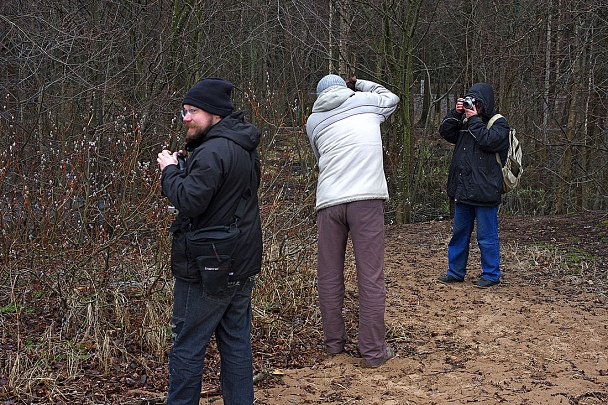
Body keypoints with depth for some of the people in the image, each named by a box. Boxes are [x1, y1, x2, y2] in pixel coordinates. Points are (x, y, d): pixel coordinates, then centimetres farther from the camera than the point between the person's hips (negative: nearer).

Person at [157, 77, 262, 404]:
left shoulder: (213, 151, -19)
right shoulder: (243, 148, 12)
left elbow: (188, 201, -25)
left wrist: (170, 170, -9)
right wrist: (181, 169, 9)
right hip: (242, 267, 9)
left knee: (187, 347, 2)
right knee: (237, 344, 14)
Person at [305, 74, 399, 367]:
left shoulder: (314, 120, 17)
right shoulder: (365, 101, 13)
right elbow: (391, 98, 32)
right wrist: (359, 84, 38)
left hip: (329, 200, 2)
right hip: (367, 198, -2)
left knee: (329, 276, 14)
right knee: (371, 277, 0)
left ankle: (334, 341, 24)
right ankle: (373, 350, 3)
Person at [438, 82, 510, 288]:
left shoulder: (499, 123, -2)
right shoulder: (465, 121, 15)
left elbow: (488, 140, -19)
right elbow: (445, 132, 8)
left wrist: (474, 120, -12)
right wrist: (456, 113, -3)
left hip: (485, 191, -6)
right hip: (463, 190, 7)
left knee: (487, 236, 0)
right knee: (459, 232, 14)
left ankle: (491, 275, 11)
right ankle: (455, 271, 24)